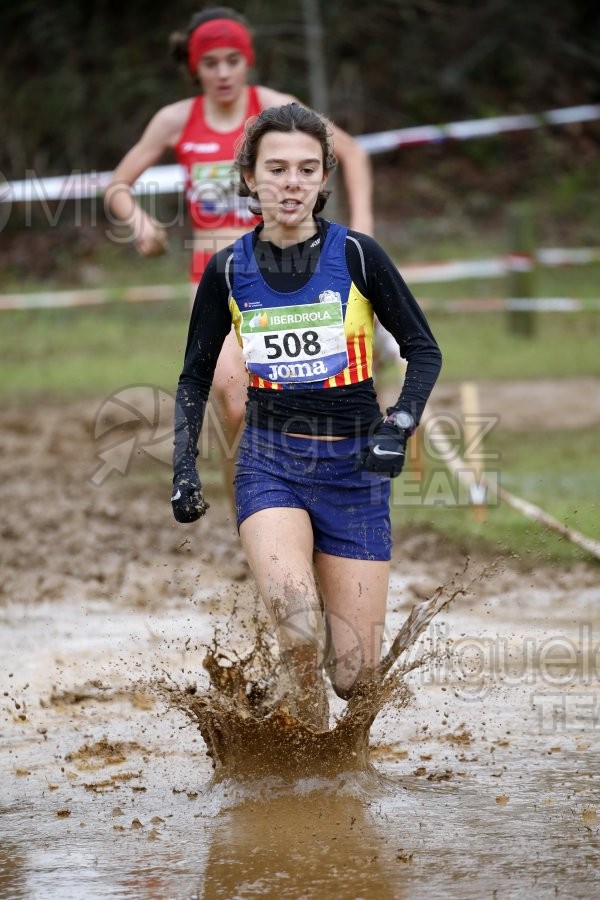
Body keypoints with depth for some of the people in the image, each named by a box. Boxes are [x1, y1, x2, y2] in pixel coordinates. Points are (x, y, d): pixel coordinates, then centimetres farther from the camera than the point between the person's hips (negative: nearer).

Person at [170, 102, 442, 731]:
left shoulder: (356, 255, -5)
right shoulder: (228, 270, 1)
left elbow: (424, 350, 2)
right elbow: (195, 377, 14)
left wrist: (399, 425, -14)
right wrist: (184, 467, 5)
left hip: (354, 466, 0)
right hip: (269, 462, 0)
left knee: (353, 676, -1)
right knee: (299, 635, -29)